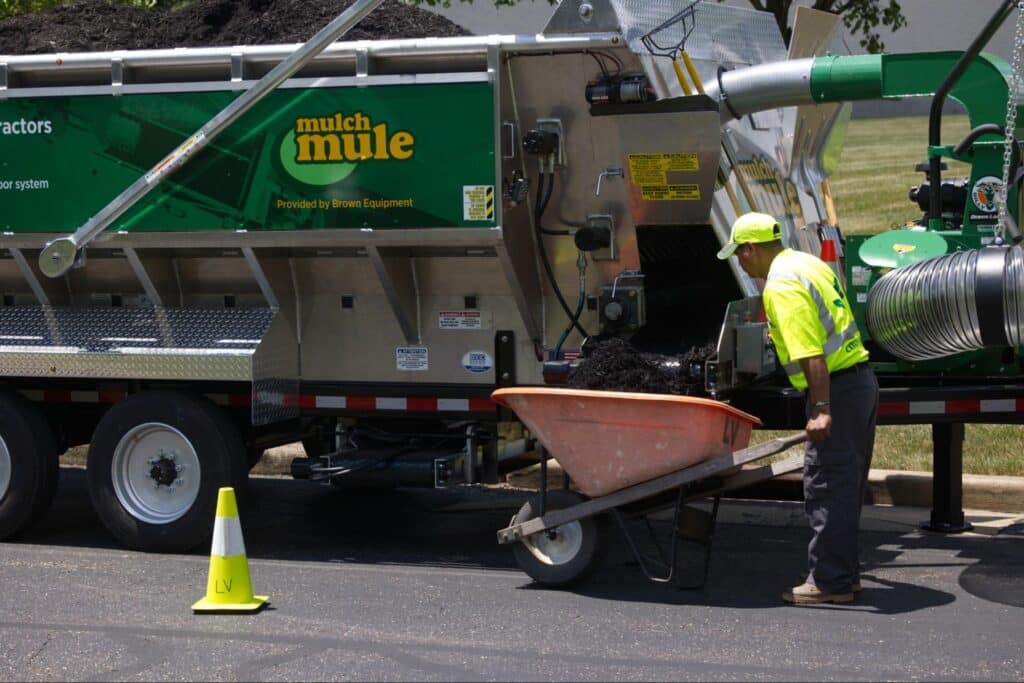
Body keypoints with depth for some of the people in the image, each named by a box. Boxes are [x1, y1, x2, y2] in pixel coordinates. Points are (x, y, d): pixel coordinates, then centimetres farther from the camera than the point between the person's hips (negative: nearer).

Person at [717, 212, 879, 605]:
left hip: (837, 387, -10)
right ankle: (844, 574, 21)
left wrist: (822, 408, -26)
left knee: (825, 487, -5)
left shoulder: (781, 285, -16)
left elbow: (811, 354, -24)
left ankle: (829, 580, -3)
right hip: (861, 378, 10)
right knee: (846, 485, 15)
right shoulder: (809, 264, 15)